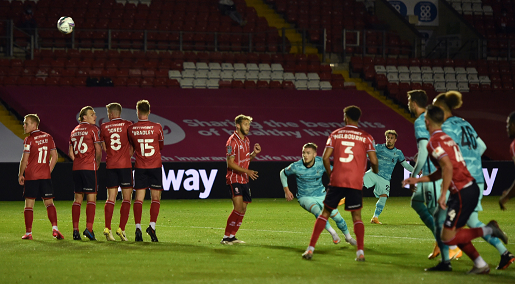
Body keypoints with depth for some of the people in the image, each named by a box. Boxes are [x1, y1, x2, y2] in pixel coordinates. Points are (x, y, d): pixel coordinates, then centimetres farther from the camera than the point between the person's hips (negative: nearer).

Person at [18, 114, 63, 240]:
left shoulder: (29, 140, -9)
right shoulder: (48, 137, 7)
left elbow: (24, 160, -11)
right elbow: (54, 157, 10)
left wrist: (20, 175, 0)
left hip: (31, 176, -4)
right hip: (45, 176, 4)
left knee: (29, 204, 4)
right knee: (49, 203, 7)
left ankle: (28, 233, 5)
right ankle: (55, 228, -10)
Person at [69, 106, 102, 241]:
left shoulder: (74, 131, 15)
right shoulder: (93, 129, -4)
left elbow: (70, 152, 16)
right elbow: (98, 150, -8)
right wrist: (97, 162, 7)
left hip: (76, 168, 6)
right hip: (89, 168, -6)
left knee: (78, 198, 9)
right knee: (91, 198, -4)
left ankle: (75, 230, 4)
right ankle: (89, 228, -13)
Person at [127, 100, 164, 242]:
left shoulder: (131, 129, -3)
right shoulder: (157, 127, -6)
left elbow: (132, 147, 10)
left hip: (140, 167, 1)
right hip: (155, 166, -1)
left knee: (138, 198, 3)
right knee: (155, 198, 4)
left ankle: (138, 227, -7)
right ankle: (152, 225, -10)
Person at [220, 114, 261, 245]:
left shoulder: (246, 140, 12)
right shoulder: (232, 141, -14)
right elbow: (230, 163, -17)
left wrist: (254, 153, 3)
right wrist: (247, 171, -23)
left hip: (244, 180, 9)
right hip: (234, 179, -9)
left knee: (243, 209, 7)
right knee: (238, 208, -18)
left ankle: (232, 236, 16)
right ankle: (226, 237, -13)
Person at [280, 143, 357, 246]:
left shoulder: (321, 163, -13)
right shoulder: (296, 167, -17)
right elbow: (283, 173, 3)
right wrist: (286, 191, 1)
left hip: (321, 195, 2)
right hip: (305, 198, -2)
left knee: (336, 216, -3)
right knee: (317, 211, -33)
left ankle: (348, 237, 25)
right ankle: (333, 233, -13)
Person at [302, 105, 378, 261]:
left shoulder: (335, 134, 6)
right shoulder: (366, 137, 2)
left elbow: (325, 157, 2)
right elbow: (374, 161, -1)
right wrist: (375, 171, 21)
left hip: (336, 180, 1)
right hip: (355, 183, -1)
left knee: (325, 213, 9)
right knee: (357, 217, 8)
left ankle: (310, 249, 5)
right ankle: (360, 252, -5)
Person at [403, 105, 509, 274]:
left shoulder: (434, 142, -11)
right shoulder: (447, 138, 19)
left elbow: (448, 167, -24)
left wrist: (443, 194, -21)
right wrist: (417, 180, 28)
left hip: (462, 193, -9)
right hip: (471, 188, 9)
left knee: (448, 238, -6)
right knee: (454, 234, 16)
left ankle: (488, 230, -8)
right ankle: (481, 265, 14)